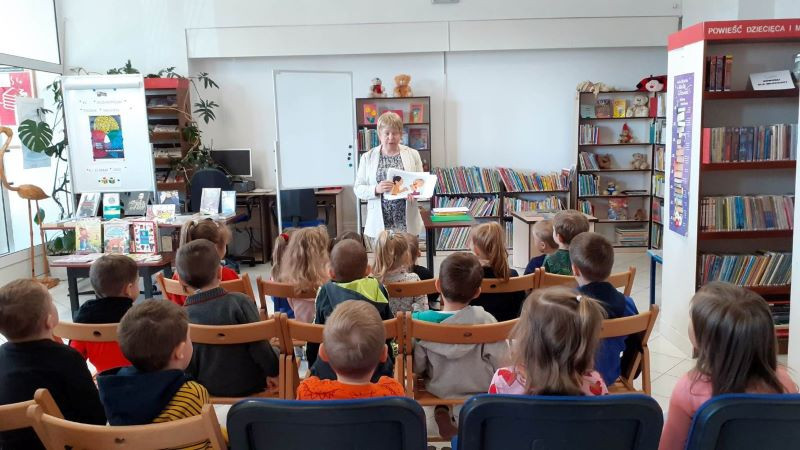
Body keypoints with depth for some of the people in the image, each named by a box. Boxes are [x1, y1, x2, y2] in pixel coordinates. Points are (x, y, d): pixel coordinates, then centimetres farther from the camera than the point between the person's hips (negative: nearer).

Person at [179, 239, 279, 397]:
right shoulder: (240, 302, -22)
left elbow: (187, 369, -8)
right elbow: (260, 347, -19)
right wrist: (274, 371, -1)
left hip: (209, 390, 3)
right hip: (249, 386, -3)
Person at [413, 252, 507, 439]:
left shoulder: (421, 322, -21)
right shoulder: (486, 320, -23)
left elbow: (416, 367, -10)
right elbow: (500, 363, -16)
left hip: (439, 390, 1)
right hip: (481, 388, 0)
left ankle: (441, 410, 8)